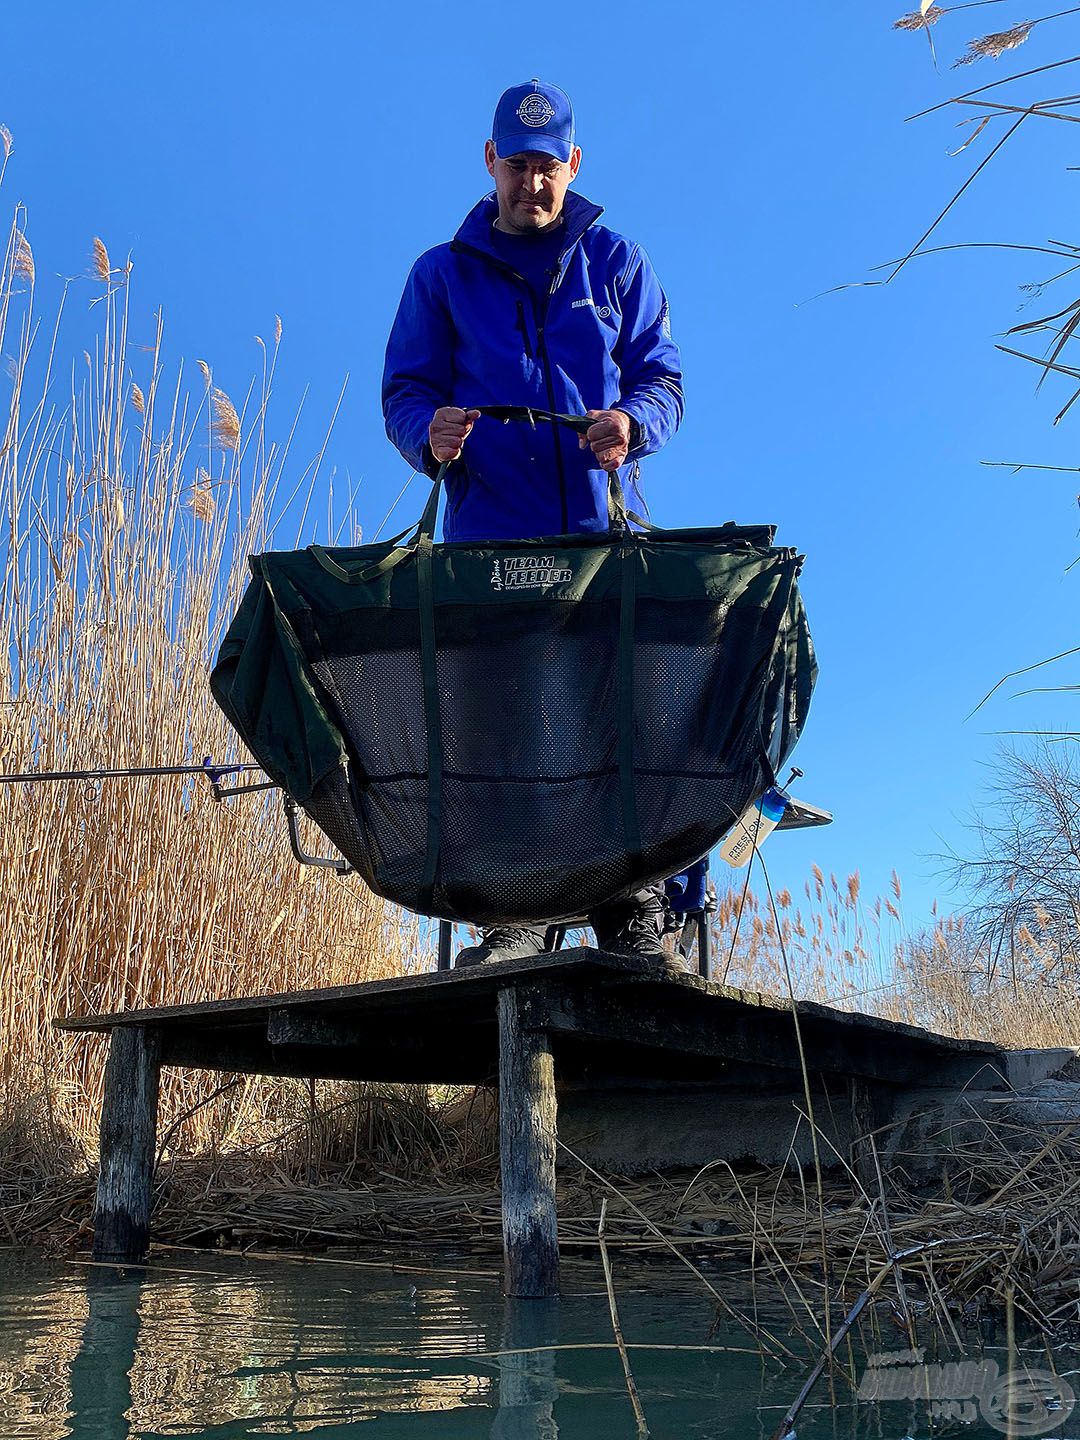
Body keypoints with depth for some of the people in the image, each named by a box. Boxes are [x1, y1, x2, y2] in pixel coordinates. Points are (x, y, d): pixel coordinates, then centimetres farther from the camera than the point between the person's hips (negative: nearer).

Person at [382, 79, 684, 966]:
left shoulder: (617, 263, 19)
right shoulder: (443, 274, 18)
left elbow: (663, 375, 12)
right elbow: (403, 391, 11)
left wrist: (634, 420, -12)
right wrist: (429, 432, -13)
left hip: (606, 529, 0)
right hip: (489, 535, 0)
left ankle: (635, 926, -6)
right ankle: (514, 919, -3)